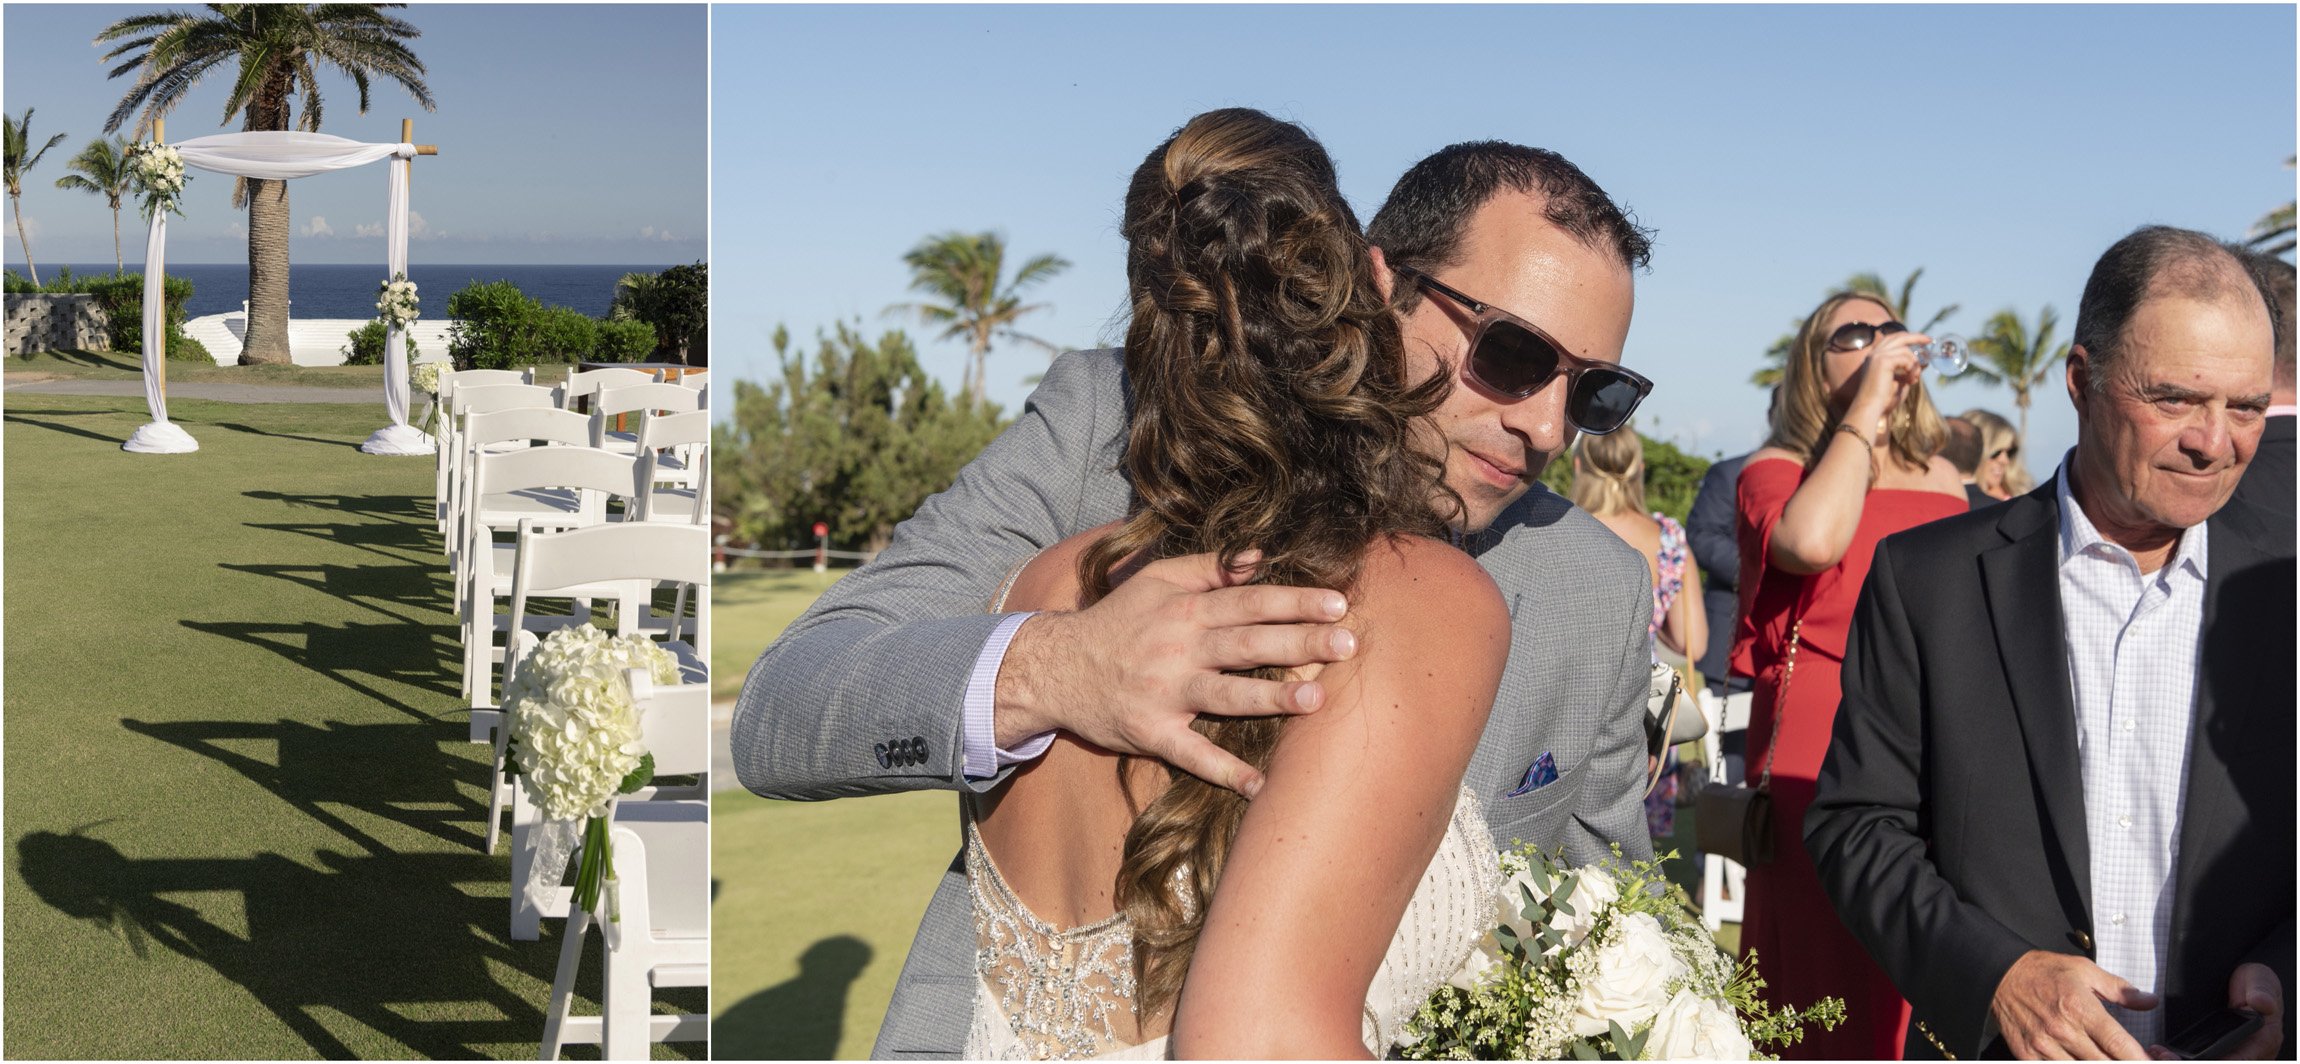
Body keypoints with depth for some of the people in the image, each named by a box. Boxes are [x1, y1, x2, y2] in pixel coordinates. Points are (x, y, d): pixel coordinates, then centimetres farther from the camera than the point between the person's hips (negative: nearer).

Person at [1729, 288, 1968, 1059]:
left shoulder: (1942, 478, 16)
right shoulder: (1776, 470, 0)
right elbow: (1810, 541, -24)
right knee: (1829, 986, -1)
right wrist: (1868, 409, -14)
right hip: (1817, 760, -5)